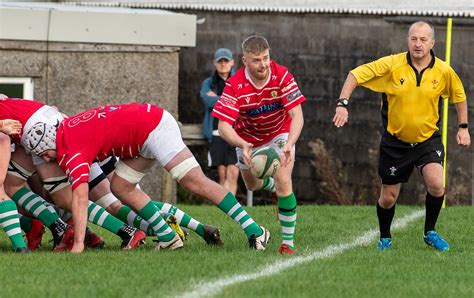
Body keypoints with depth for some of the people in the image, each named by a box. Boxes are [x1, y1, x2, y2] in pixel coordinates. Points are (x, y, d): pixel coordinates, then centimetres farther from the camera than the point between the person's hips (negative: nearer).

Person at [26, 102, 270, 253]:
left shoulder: (71, 151, -17)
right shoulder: (65, 129, 9)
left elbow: (80, 198, -24)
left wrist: (78, 244, -26)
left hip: (155, 128, -10)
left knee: (195, 183, -16)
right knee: (120, 187, 7)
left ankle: (254, 231, -20)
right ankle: (168, 238, 7)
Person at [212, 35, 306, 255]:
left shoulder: (282, 76, -29)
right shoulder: (235, 85, -29)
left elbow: (297, 115, -30)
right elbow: (223, 126, -32)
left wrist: (289, 145, -48)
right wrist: (243, 145, -52)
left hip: (279, 133, -2)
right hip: (248, 137, 2)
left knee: (283, 182, -21)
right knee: (252, 185, 20)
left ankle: (288, 241, -8)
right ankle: (269, 183, 60)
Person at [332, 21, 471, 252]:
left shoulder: (443, 71, -8)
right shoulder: (392, 64, -14)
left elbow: (459, 95, 12)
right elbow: (356, 75, -11)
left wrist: (463, 127, 9)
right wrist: (342, 104, -22)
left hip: (428, 139, 0)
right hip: (395, 141, 0)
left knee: (436, 185, -23)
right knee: (388, 198, 6)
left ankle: (430, 233, 0)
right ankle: (385, 238, 34)